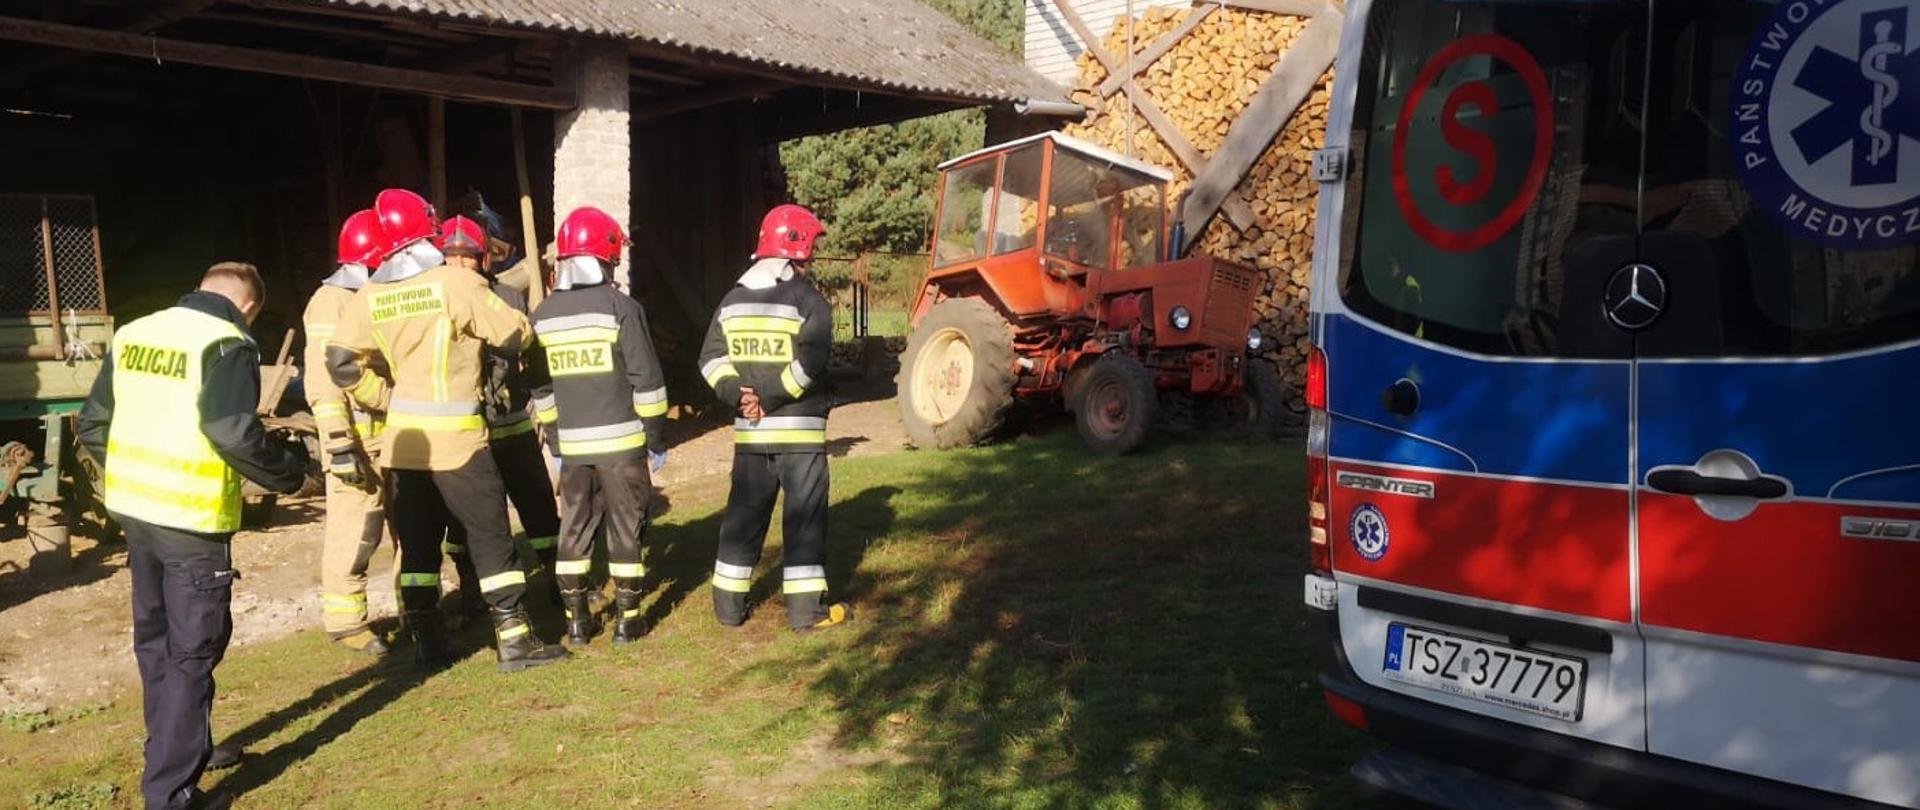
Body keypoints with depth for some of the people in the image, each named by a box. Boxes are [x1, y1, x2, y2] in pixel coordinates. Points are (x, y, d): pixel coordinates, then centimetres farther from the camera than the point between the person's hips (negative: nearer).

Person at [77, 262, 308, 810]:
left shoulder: (132, 334, 9)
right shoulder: (227, 343, -13)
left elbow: (93, 423, 12)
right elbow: (234, 434, -22)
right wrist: (289, 471, -7)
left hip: (133, 508, 8)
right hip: (192, 519, -7)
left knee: (154, 639, 21)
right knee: (192, 653, 1)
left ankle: (176, 748, 38)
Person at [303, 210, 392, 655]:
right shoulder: (332, 302, -9)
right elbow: (323, 381, -16)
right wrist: (339, 443, -22)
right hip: (358, 437, -8)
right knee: (354, 533, -3)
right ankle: (345, 621, 9)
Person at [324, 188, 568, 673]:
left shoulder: (370, 297, 2)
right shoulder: (458, 283, -13)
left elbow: (341, 362, 2)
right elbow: (516, 336, -8)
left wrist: (380, 398, 13)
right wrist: (485, 329, 13)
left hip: (403, 437, 5)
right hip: (456, 438, -5)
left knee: (417, 543, 13)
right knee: (492, 540, 2)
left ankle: (426, 643, 17)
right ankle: (513, 640, 4)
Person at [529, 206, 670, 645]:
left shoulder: (544, 314, 6)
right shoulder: (620, 306, -10)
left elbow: (540, 386, 12)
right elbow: (646, 380, -11)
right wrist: (657, 438, -2)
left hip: (572, 443, 4)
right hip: (621, 440, -4)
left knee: (575, 527, 13)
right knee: (625, 527, 5)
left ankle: (577, 620, 18)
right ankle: (627, 619, 10)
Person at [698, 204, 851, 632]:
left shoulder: (733, 299, 11)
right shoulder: (807, 298, -9)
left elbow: (711, 358, 4)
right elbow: (809, 362, -21)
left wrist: (737, 393, -6)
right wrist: (771, 398, -15)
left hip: (749, 430, 6)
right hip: (799, 428, -5)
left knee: (744, 514, 13)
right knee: (804, 516, 1)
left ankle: (729, 604, 19)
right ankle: (807, 608, 4)